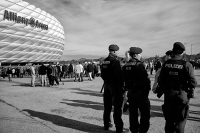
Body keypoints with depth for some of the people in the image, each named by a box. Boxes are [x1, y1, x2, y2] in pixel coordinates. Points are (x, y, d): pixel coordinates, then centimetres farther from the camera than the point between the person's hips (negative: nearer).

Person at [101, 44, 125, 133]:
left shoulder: (104, 61, 7)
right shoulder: (115, 61, -16)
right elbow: (119, 75, -19)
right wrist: (122, 86, -12)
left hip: (106, 85, 8)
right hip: (115, 86, -7)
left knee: (107, 107, 17)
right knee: (117, 108, 0)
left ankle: (106, 125, 30)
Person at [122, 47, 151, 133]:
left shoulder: (125, 66, 6)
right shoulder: (139, 64, -15)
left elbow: (123, 80, 10)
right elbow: (145, 79, -19)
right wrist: (147, 89, -8)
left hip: (130, 92, 7)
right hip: (140, 92, -7)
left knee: (133, 113, 16)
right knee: (145, 114, 6)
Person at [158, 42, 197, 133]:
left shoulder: (166, 64, -3)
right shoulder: (186, 65, -13)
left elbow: (160, 80, -1)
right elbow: (193, 82, -14)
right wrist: (189, 89, 7)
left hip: (168, 95, 3)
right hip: (182, 95, -3)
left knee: (169, 119, 18)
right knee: (180, 120, 11)